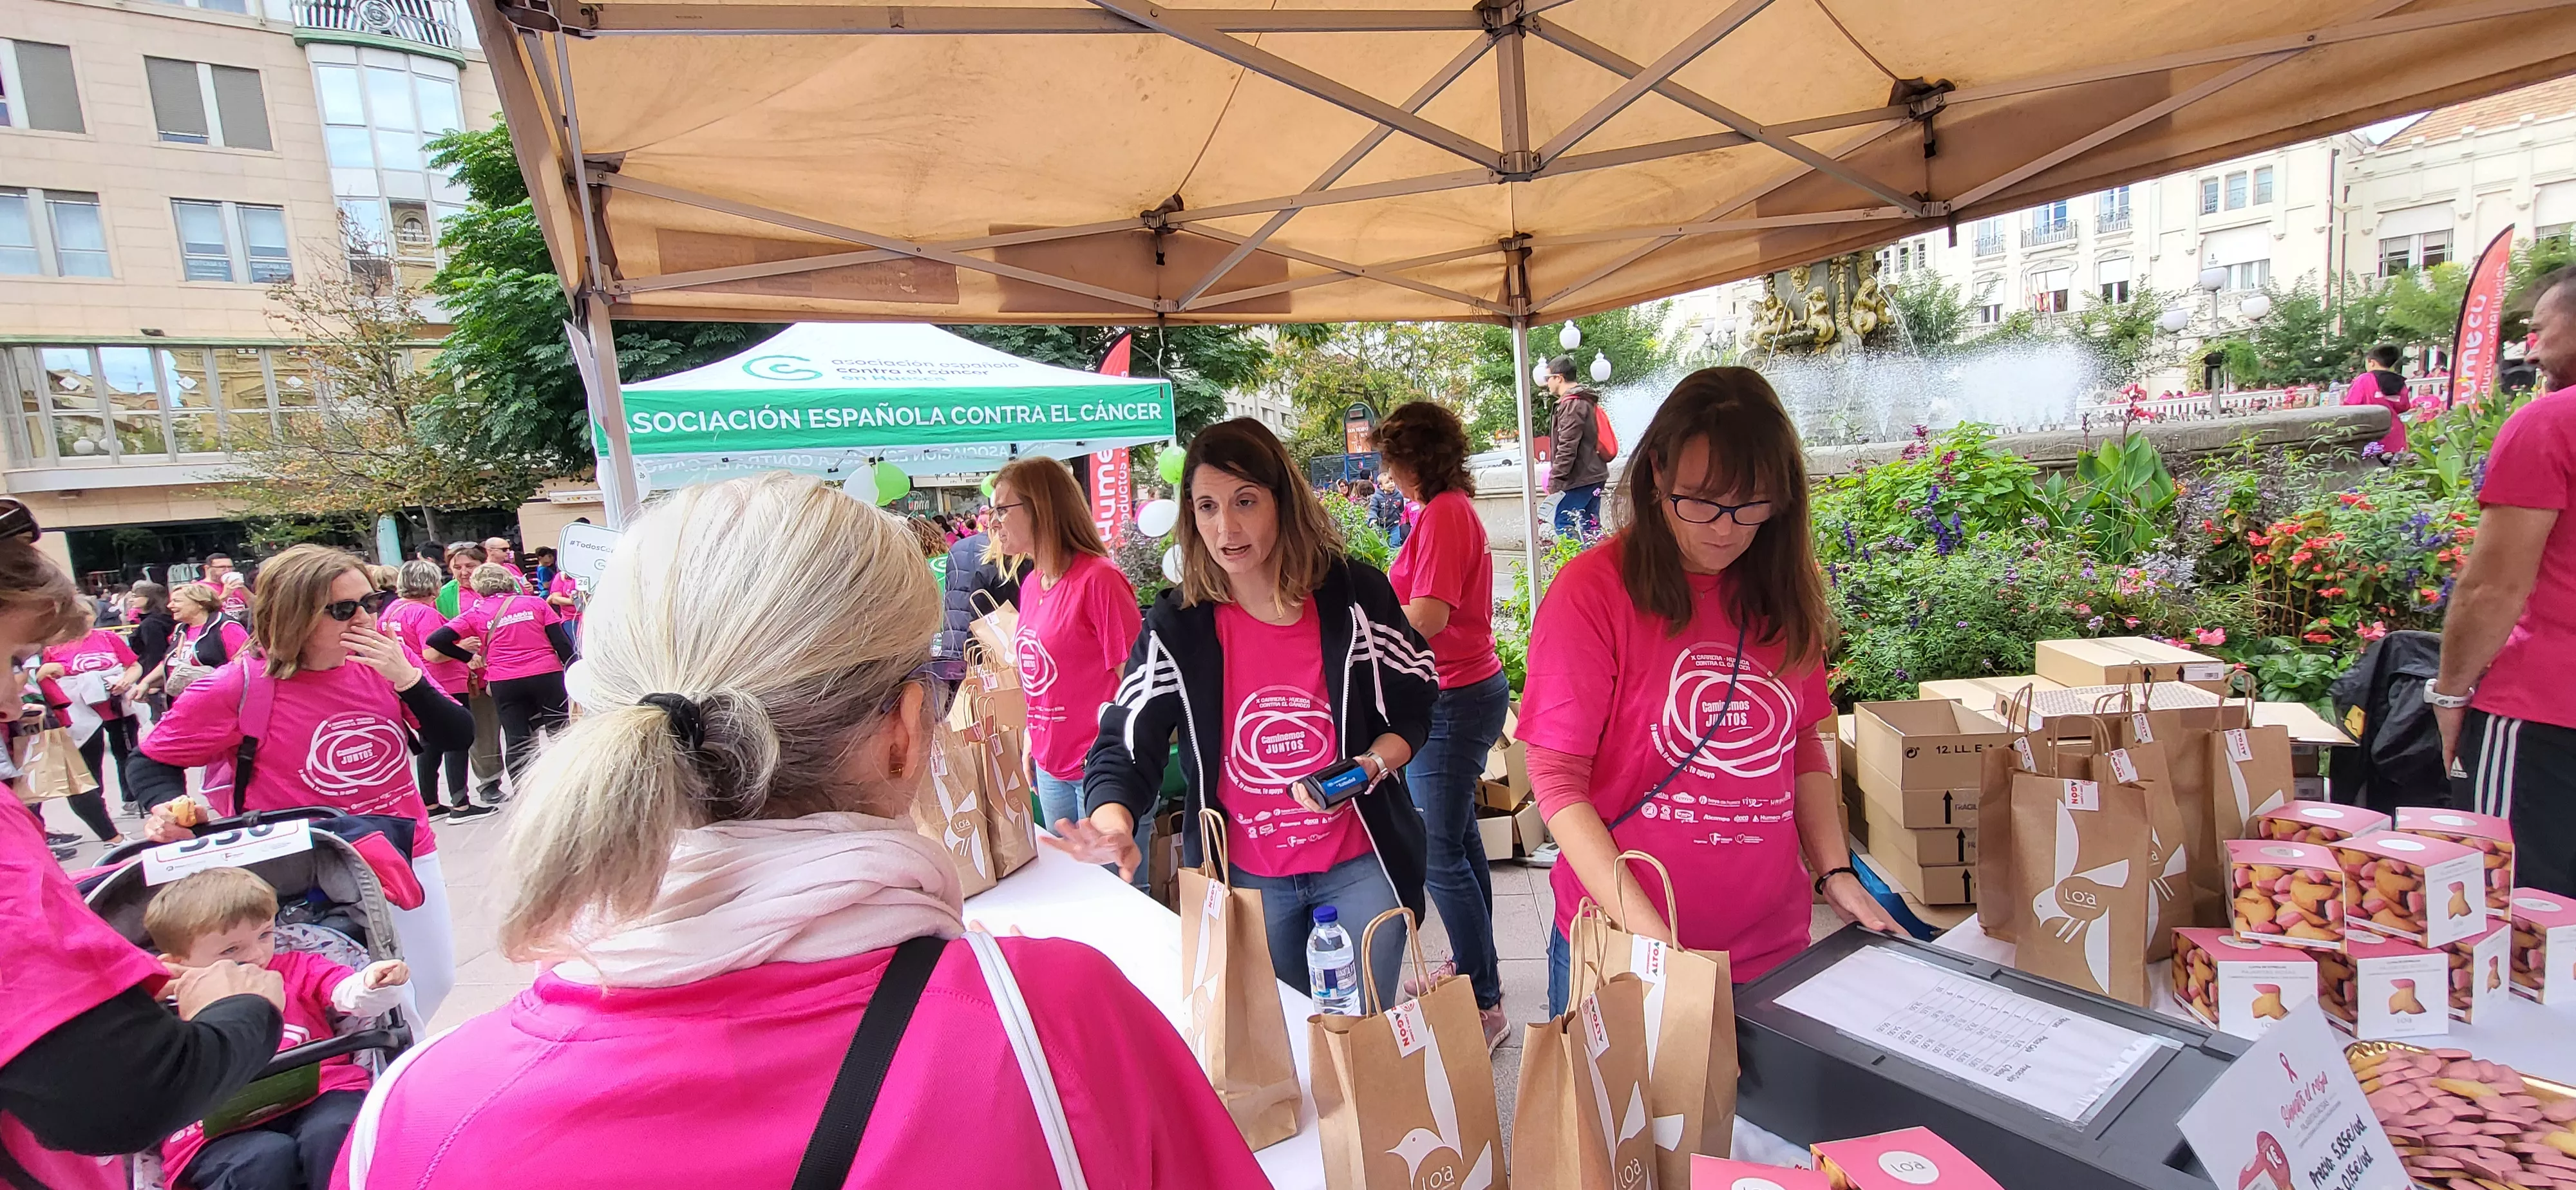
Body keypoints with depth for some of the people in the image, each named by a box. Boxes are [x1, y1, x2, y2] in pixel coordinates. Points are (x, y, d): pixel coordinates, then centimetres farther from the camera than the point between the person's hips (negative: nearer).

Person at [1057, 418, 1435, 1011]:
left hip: (1359, 867, -1)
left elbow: (1415, 709, 1)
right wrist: (1112, 824, -31)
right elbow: (1124, 750, -11)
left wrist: (1367, 767, -18)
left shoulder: (1355, 594, -9)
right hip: (1244, 880, 1)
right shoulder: (1176, 627, -8)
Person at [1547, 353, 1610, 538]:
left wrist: (1555, 479, -17)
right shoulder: (1587, 401, 19)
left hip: (1578, 479, -10)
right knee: (1590, 526, 12)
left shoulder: (1572, 404, -13)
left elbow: (1567, 448, -20)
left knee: (1564, 526, -8)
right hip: (1594, 475, 10)